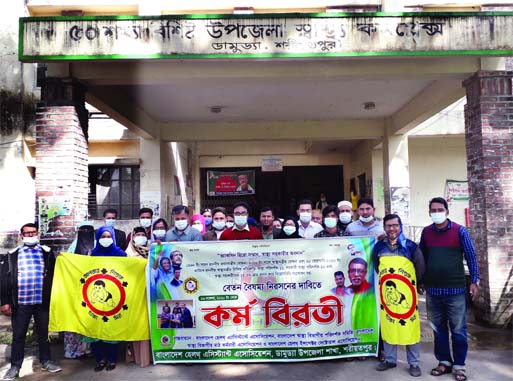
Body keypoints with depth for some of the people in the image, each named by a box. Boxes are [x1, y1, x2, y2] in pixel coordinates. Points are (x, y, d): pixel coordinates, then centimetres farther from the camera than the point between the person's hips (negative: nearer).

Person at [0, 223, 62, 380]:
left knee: (43, 333, 12)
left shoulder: (47, 252, 5)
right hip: (20, 302, 0)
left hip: (43, 302, 1)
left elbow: (54, 276, 5)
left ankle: (46, 361, 26)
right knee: (18, 335, 10)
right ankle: (15, 366, 23)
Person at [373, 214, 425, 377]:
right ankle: (390, 359, 24)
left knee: (410, 327, 2)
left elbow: (420, 268, 3)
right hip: (387, 293, 3)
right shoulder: (378, 247, 1)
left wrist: (412, 283, 9)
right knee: (387, 327, 10)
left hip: (406, 294, -3)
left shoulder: (411, 246, -8)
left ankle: (414, 363, 16)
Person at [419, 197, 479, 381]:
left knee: (458, 330, 4)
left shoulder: (459, 231, -4)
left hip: (455, 290, -3)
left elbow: (471, 256, -1)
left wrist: (474, 280, -5)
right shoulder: (426, 232, 5)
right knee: (438, 329, 12)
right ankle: (444, 361, 26)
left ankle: (459, 365, 17)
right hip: (432, 290, 3)